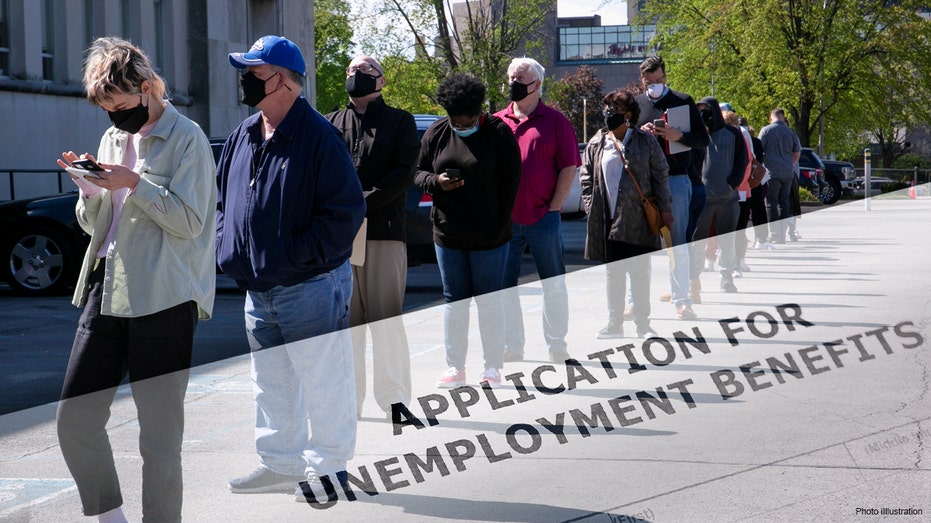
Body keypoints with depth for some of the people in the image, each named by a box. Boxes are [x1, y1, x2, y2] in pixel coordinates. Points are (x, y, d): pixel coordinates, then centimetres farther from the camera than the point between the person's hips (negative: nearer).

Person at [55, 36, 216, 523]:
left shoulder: (186, 138, -4)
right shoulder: (112, 138, 16)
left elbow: (189, 221, -10)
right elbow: (94, 224, 19)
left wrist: (134, 183, -17)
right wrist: (89, 188, -1)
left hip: (164, 298, -7)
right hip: (106, 291, 7)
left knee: (159, 439, -4)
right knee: (75, 423, 7)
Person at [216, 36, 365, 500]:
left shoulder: (319, 137, -14)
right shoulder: (242, 137, 10)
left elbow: (345, 211, -18)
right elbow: (223, 199, 21)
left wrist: (298, 255, -18)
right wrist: (228, 249, 6)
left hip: (310, 285, -8)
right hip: (258, 288, 8)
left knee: (323, 382, 1)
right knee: (271, 383, 16)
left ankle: (327, 467, 12)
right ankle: (280, 463, 28)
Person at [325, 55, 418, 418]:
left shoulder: (399, 121, 10)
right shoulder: (332, 123, 18)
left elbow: (403, 173, -2)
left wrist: (364, 204, -14)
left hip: (384, 230, -3)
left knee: (386, 319, -4)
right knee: (345, 319, 3)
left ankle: (395, 398, 4)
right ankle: (348, 400, 9)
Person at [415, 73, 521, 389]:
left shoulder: (499, 133, -5)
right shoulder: (436, 134, 4)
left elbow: (510, 183, -4)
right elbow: (419, 173, 11)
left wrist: (498, 227, -8)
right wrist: (436, 182, -13)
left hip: (488, 237, -3)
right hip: (447, 234, 3)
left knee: (489, 302, 3)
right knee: (454, 301, 9)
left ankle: (493, 368, 12)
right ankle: (455, 368, 15)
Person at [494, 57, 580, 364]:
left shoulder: (554, 121, 1)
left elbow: (569, 167, -1)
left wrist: (554, 206, -8)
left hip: (543, 217, -3)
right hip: (504, 219, 3)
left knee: (553, 282, 4)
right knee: (504, 284, 5)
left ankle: (557, 347, 13)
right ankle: (512, 347, 15)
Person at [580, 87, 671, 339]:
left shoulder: (646, 142, 1)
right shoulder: (597, 143, 8)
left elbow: (660, 176, 3)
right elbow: (586, 176, 13)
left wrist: (664, 209, -1)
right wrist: (590, 205, 3)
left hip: (638, 219, -2)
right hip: (608, 220, 2)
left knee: (640, 273, 4)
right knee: (613, 273, 7)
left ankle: (643, 324, 12)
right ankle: (614, 324, 14)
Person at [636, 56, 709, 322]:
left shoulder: (684, 102, 5)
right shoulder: (635, 104, 11)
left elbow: (703, 140, 4)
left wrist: (678, 135, -14)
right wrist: (639, 133, -10)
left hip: (675, 181, -2)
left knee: (678, 245, 0)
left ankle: (682, 301, 4)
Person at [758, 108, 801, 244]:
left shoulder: (766, 130, -4)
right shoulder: (790, 132, 10)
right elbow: (797, 153, 16)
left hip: (772, 172, -5)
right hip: (788, 173, 5)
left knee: (771, 202, -3)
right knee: (784, 202, 11)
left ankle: (774, 236, -8)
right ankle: (783, 235, 12)